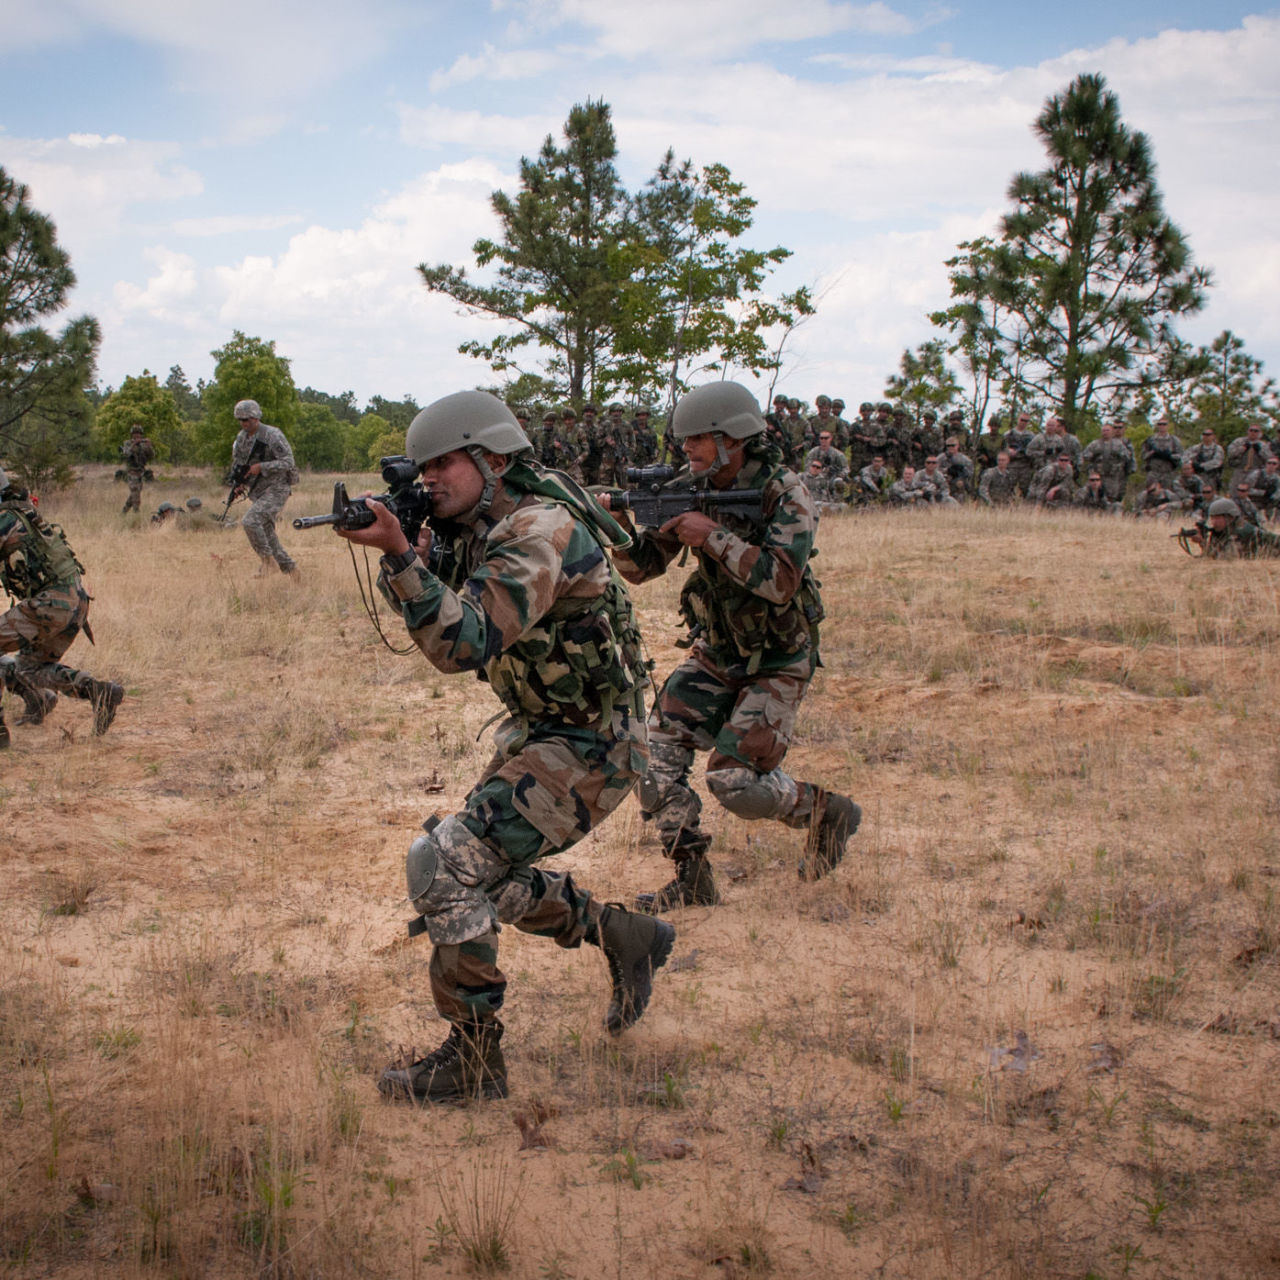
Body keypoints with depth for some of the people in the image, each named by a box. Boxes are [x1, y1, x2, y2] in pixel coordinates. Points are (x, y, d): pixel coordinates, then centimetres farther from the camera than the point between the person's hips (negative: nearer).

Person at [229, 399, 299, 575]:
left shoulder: (272, 435, -14)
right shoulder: (241, 438, 8)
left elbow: (288, 462, -19)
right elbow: (237, 463, 18)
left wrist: (261, 467, -26)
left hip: (276, 489, -8)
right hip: (258, 493, 8)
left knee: (250, 521, -24)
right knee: (267, 535, 9)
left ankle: (267, 559, -10)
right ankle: (290, 569, 19)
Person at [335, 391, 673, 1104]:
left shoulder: (540, 529, -23)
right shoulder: (484, 532, 6)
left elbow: (467, 644, -32)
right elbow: (452, 641, 6)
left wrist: (400, 555, -36)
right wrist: (412, 554, -9)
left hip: (590, 749, -10)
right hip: (540, 732, 10)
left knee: (446, 865, -17)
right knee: (487, 873, 18)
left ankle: (473, 1064, -5)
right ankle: (629, 940, 31)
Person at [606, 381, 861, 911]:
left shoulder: (785, 494, -19)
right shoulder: (690, 490, -5)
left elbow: (780, 581, -31)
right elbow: (641, 567, -3)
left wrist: (714, 537, -32)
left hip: (776, 661, -6)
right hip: (715, 653, 6)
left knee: (736, 781, -14)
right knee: (656, 752, -8)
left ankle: (826, 812, 15)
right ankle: (692, 880, 4)